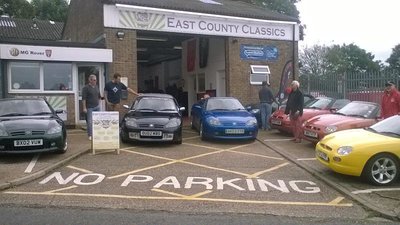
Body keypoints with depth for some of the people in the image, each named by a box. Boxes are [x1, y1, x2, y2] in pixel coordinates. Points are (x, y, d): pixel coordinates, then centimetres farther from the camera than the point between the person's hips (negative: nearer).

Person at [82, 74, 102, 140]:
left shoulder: (96, 87, 11)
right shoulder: (86, 88, -8)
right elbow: (83, 98, -11)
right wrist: (84, 108, -15)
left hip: (97, 107, 6)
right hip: (89, 108, -6)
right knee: (90, 122, -4)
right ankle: (90, 135, 5)